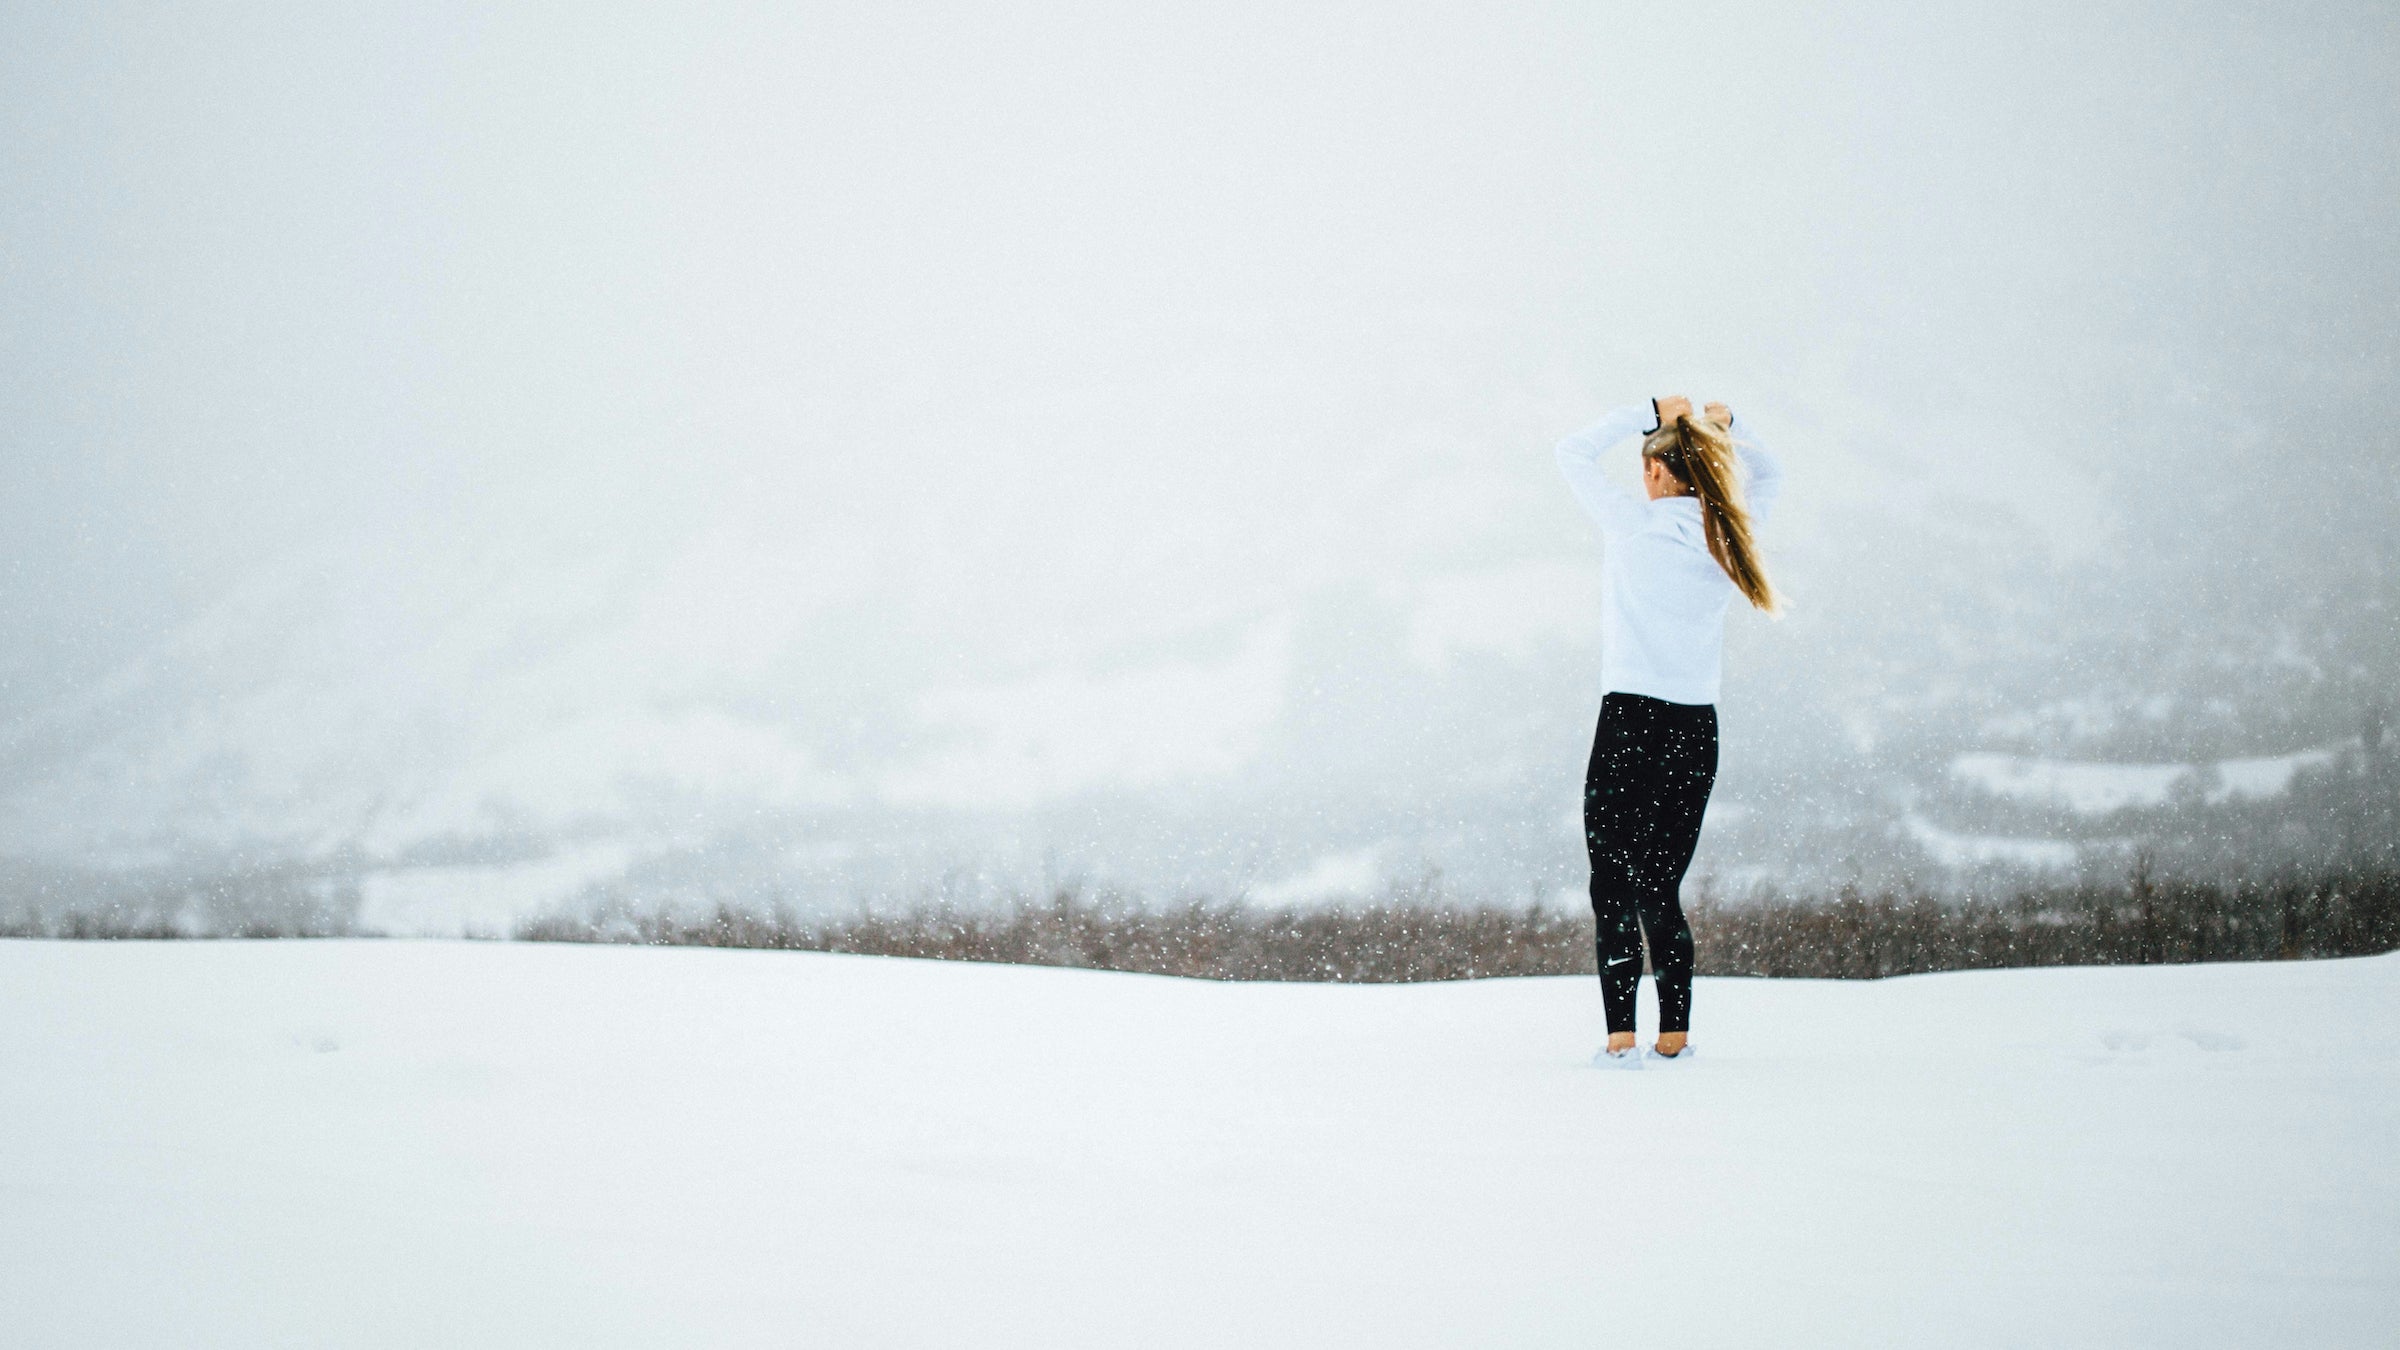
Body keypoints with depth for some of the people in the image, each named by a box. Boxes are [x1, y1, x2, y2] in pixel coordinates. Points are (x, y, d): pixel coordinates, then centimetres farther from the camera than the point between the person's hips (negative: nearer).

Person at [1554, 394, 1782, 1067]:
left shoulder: (1635, 524, -9)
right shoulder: (1728, 535, 4)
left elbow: (1574, 452, 4)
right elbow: (1769, 476, 26)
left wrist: (1648, 414, 4)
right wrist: (1728, 426, 10)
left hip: (1631, 724, -5)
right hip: (1697, 732, 5)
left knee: (1614, 888, 0)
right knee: (1660, 890, 13)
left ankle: (1620, 1038, -7)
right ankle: (1674, 1037, 9)